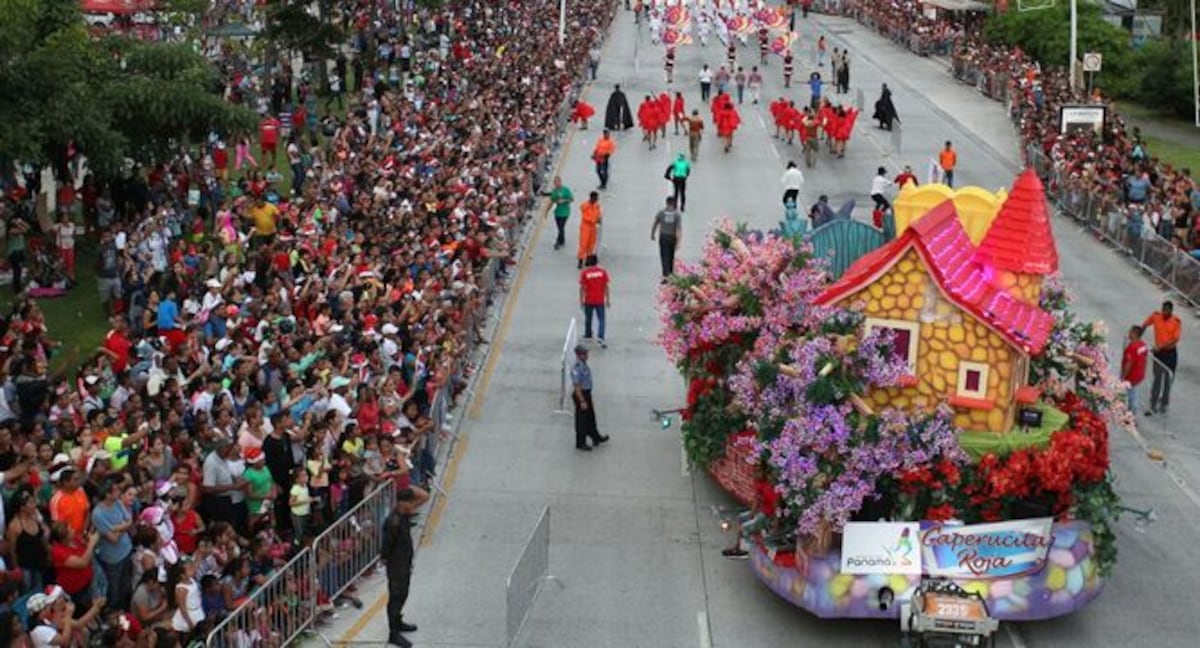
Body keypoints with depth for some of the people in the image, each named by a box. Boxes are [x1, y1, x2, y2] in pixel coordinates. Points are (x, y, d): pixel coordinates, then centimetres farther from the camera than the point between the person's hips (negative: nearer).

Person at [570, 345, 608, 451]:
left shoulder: (584, 364, 4)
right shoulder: (576, 369, -26)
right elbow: (577, 386, -25)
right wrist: (582, 401, -23)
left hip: (587, 394, 9)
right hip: (581, 395, -9)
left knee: (591, 417, 24)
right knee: (581, 420, 5)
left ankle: (596, 437, 40)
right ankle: (580, 443, 18)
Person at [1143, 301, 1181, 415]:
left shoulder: (1176, 321, -16)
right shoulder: (1156, 316, -9)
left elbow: (1175, 339, -19)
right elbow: (1144, 326, 5)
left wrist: (1161, 346, -27)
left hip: (1170, 353, -1)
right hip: (1158, 352, 1)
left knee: (1168, 379, 10)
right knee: (1157, 379, 2)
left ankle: (1163, 405, 26)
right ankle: (1153, 406, 7)